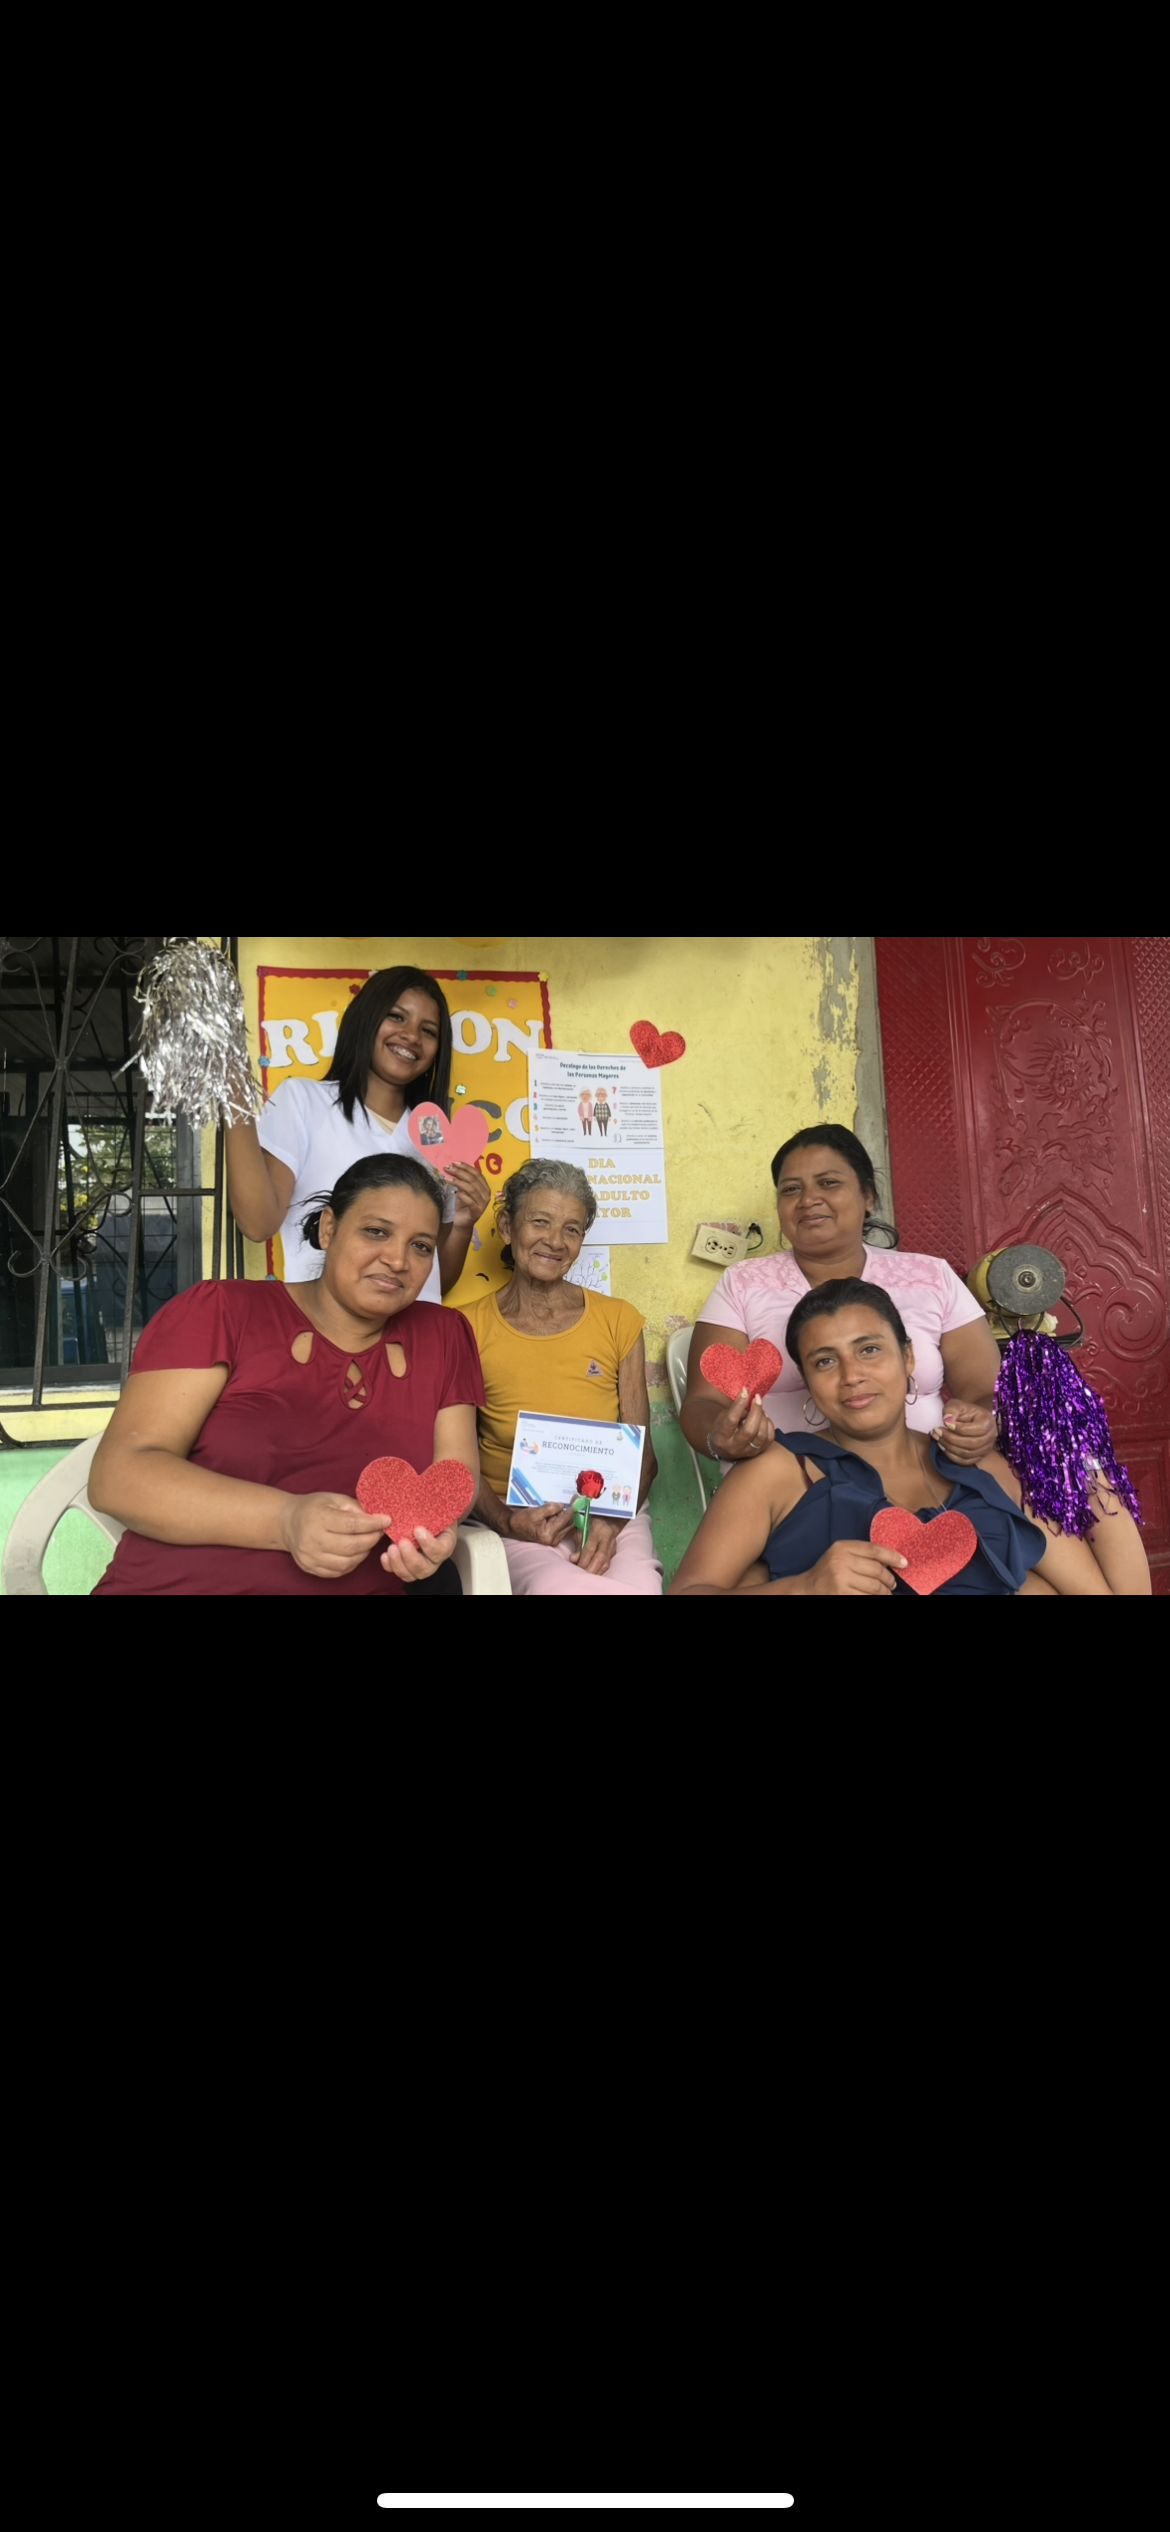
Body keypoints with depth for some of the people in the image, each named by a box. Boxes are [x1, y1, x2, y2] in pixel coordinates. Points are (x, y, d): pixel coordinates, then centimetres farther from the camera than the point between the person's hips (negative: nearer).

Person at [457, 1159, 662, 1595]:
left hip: (612, 1512, 2)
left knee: (638, 1586, -31)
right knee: (559, 1586, -36)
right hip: (516, 1520, -2)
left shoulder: (618, 1321, 8)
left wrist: (612, 1520, -13)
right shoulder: (468, 1328, 3)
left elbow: (642, 1452, 6)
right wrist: (505, 1520, -16)